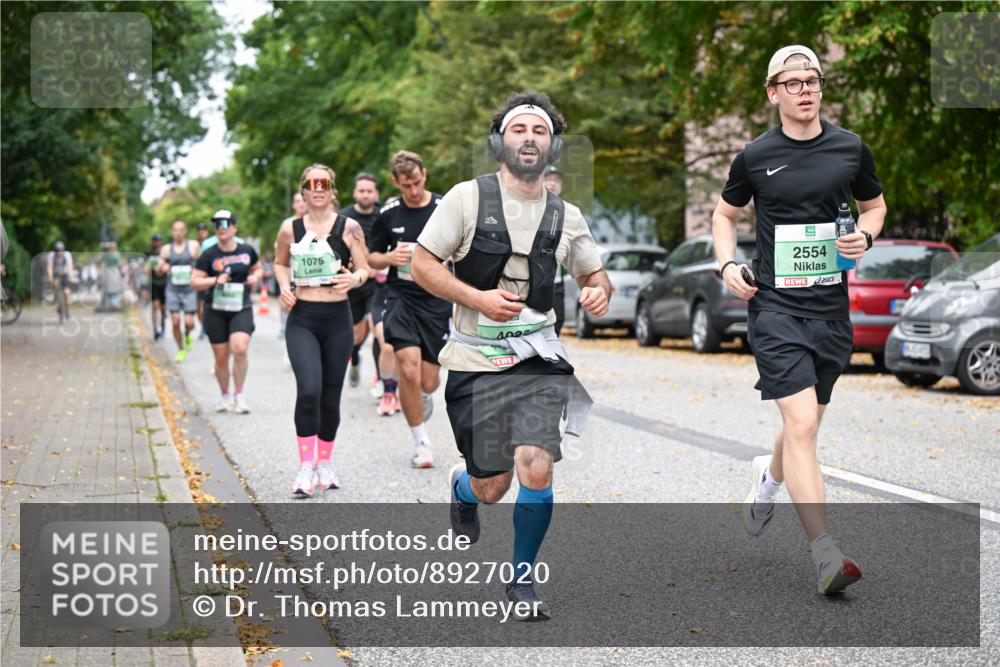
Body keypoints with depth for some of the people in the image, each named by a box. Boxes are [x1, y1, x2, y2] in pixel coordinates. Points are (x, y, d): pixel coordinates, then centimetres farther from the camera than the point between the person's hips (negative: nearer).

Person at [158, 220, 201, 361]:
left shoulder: (193, 246, -1)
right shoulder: (167, 250, 5)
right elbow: (158, 269, 11)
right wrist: (162, 267, -11)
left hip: (189, 290, -2)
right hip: (173, 290, 2)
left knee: (189, 322, -8)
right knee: (175, 322, -3)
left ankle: (187, 336, 27)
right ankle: (181, 350, 15)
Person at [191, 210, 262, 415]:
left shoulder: (247, 250, 3)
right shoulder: (208, 255, -3)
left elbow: (257, 268, 21)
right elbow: (194, 281, -3)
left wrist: (255, 277, -1)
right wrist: (215, 280, -18)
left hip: (241, 309, 0)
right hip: (216, 311, 0)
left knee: (240, 348, -21)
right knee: (221, 358, 5)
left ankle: (239, 395, -7)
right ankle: (225, 396, 26)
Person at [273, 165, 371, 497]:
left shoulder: (348, 227, -1)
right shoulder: (290, 229, 3)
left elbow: (365, 268, 1)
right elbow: (280, 263, 19)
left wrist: (355, 279, -22)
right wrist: (285, 286, 0)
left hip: (337, 319, 0)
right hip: (302, 320, 0)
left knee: (330, 396, 7)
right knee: (308, 390, -18)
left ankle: (324, 463, 26)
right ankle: (306, 466, -9)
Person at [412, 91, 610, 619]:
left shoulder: (565, 216, 7)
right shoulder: (468, 198, -4)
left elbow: (593, 275, 20)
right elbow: (422, 264, -3)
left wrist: (599, 293, -5)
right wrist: (478, 298, -16)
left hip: (537, 360, 2)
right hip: (476, 362, -2)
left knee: (536, 471, -15)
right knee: (491, 489, 2)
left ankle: (522, 579, 8)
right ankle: (463, 486, 42)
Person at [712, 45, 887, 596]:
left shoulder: (850, 149, 5)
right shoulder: (755, 157, 0)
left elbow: (875, 205, 21)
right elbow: (725, 213, 17)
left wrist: (864, 236, -1)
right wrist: (728, 265, 0)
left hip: (831, 309, 3)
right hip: (775, 307, -3)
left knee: (804, 427, 15)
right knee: (801, 423, -17)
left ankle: (769, 476, 51)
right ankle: (825, 555, -19)